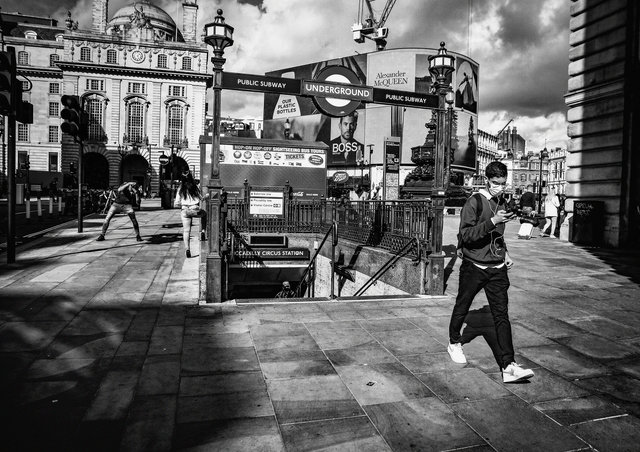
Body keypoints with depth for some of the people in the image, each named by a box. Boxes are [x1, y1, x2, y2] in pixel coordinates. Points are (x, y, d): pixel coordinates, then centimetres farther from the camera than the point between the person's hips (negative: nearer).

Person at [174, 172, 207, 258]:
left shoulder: (180, 189, 1)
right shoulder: (195, 187, -1)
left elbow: (177, 203, 0)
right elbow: (201, 198, 7)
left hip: (184, 211, 1)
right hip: (195, 210, -1)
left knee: (186, 230, 5)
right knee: (204, 213, 32)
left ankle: (187, 248, -6)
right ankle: (203, 231, 21)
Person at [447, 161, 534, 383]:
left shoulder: (502, 203, 12)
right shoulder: (474, 202, -11)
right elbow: (465, 235, -20)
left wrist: (505, 253, 13)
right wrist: (492, 222, -28)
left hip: (497, 268, 5)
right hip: (473, 266, -5)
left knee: (501, 315, -3)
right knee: (462, 308, 11)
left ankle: (509, 366, -6)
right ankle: (454, 344, 36)